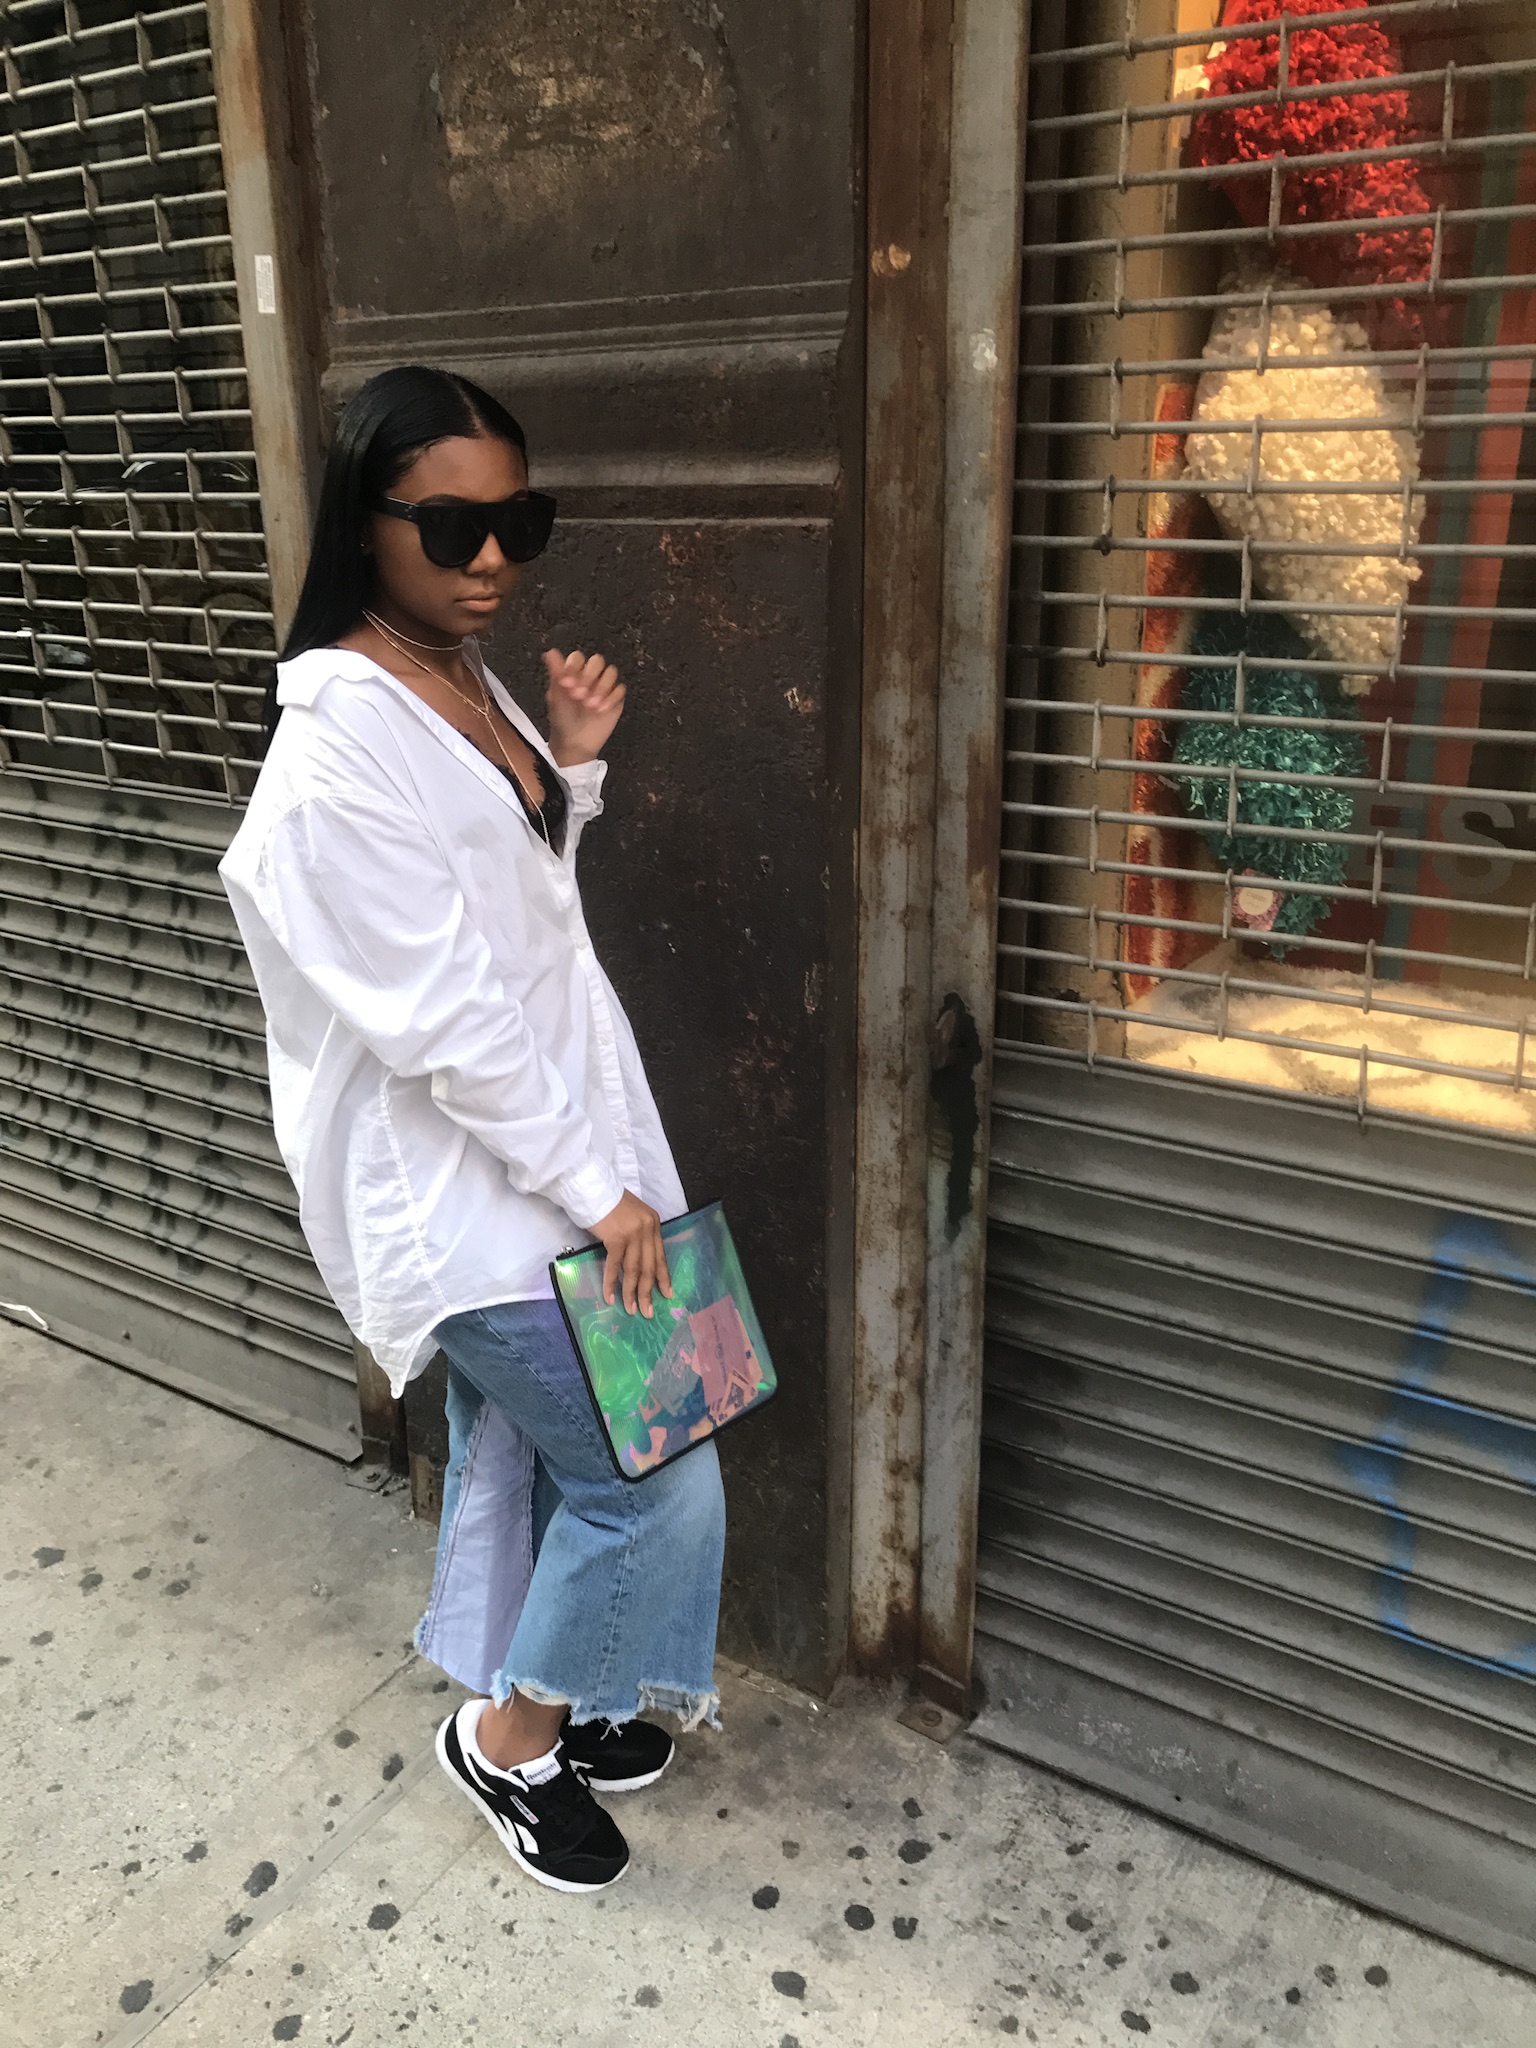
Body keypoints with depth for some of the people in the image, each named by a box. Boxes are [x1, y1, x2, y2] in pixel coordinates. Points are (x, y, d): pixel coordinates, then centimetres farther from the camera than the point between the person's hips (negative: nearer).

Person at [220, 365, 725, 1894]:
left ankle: (535, 1699, 44)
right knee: (655, 1482, 0)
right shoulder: (342, 745, -22)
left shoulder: (467, 683, 6)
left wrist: (571, 765, 2)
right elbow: (440, 1016, -23)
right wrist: (600, 1186, -18)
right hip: (465, 1189, -9)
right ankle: (511, 1735, 24)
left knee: (519, 1444, 23)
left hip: (536, 1162, 9)